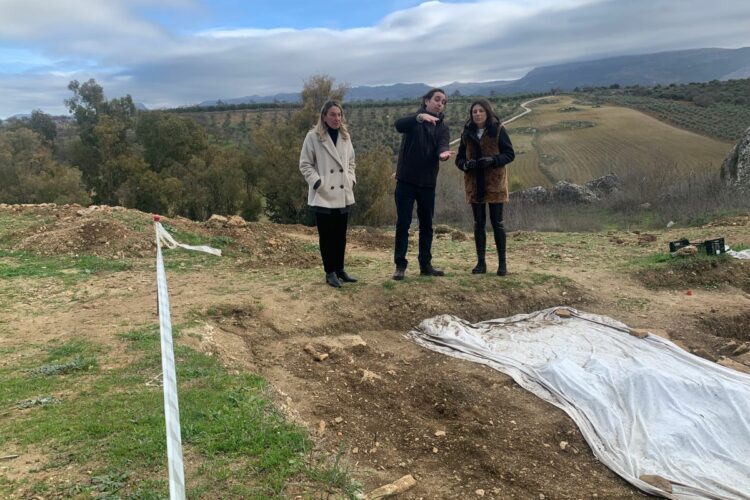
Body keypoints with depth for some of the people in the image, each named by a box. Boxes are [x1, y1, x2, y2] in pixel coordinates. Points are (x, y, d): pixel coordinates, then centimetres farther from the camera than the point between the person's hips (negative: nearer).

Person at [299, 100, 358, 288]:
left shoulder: (345, 136, 9)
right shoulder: (313, 137, -7)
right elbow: (305, 164, -5)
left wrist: (351, 179, 4)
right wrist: (317, 182, -14)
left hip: (343, 195, 5)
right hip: (323, 196, -5)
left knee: (341, 235, 11)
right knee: (327, 236, 2)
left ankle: (340, 269, 22)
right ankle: (330, 272, 12)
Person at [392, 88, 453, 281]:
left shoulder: (442, 127, 7)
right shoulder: (414, 121, -1)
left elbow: (443, 146, -12)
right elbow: (398, 125, -25)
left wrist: (443, 153, -36)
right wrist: (420, 117, -41)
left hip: (428, 183, 4)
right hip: (406, 180, -4)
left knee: (426, 225, 10)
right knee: (403, 224, -1)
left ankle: (425, 264, 20)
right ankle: (400, 265, 6)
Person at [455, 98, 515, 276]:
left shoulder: (498, 129, -4)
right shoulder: (467, 132, 7)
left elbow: (510, 154, -4)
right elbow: (459, 158, 10)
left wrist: (493, 160, -21)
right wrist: (465, 164, -13)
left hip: (494, 183, -4)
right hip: (474, 183, 4)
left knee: (497, 222, -1)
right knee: (478, 223, 7)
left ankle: (502, 263, 9)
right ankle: (481, 262, 14)